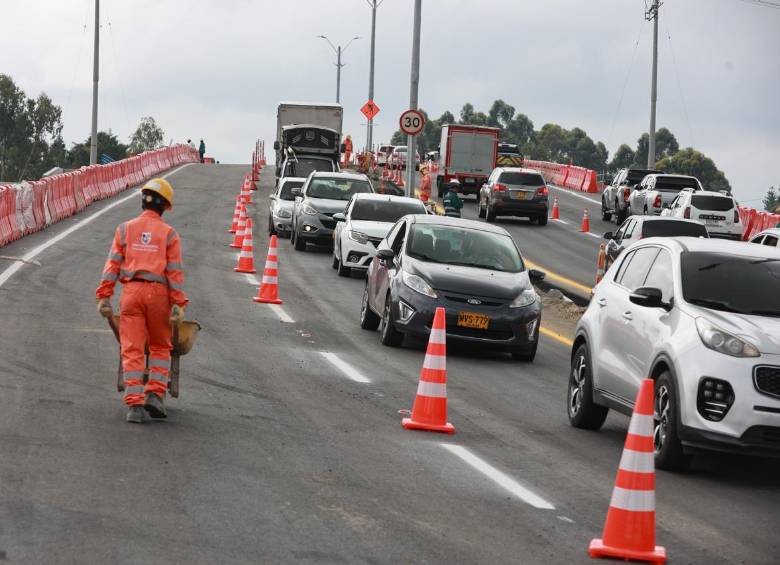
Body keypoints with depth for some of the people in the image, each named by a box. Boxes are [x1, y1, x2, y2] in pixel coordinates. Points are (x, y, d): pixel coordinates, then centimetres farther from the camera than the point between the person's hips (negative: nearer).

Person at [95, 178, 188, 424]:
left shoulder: (125, 229, 8)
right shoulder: (169, 233, 4)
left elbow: (113, 264, 3)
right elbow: (175, 271, -1)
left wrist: (104, 296, 2)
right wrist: (178, 304, -2)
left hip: (131, 290, 1)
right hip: (158, 292, -1)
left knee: (132, 350, 0)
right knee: (160, 347, 16)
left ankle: (134, 404, -7)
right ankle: (154, 394, 2)